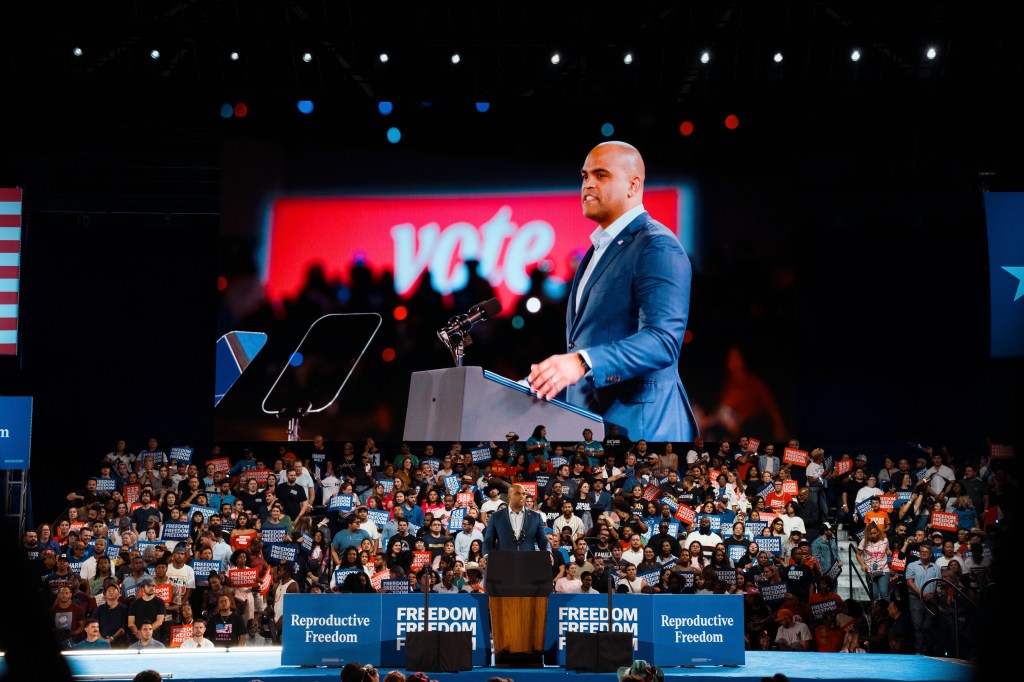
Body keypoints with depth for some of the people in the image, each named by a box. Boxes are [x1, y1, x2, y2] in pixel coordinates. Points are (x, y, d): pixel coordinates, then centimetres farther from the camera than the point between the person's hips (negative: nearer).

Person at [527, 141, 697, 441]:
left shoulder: (658, 247, -11)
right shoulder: (600, 247, 21)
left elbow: (663, 340, -24)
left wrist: (582, 362, -35)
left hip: (635, 425, -9)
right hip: (589, 420, 9)